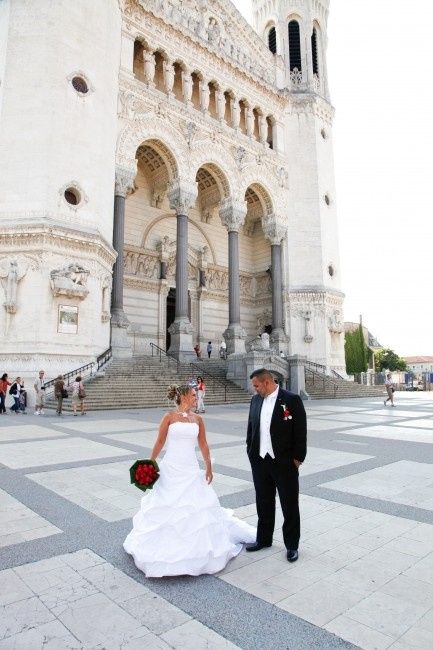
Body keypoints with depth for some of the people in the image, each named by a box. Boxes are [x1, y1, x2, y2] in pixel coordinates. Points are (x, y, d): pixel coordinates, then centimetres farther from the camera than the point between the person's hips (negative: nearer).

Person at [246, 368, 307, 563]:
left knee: (290, 505, 9)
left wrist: (298, 458, -10)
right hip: (259, 461, 5)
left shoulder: (292, 400, -13)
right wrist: (250, 452, 8)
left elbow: (300, 431, -11)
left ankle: (292, 545, 26)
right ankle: (263, 539, 36)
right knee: (264, 503, 18)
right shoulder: (256, 400, 3)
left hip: (285, 462, -5)